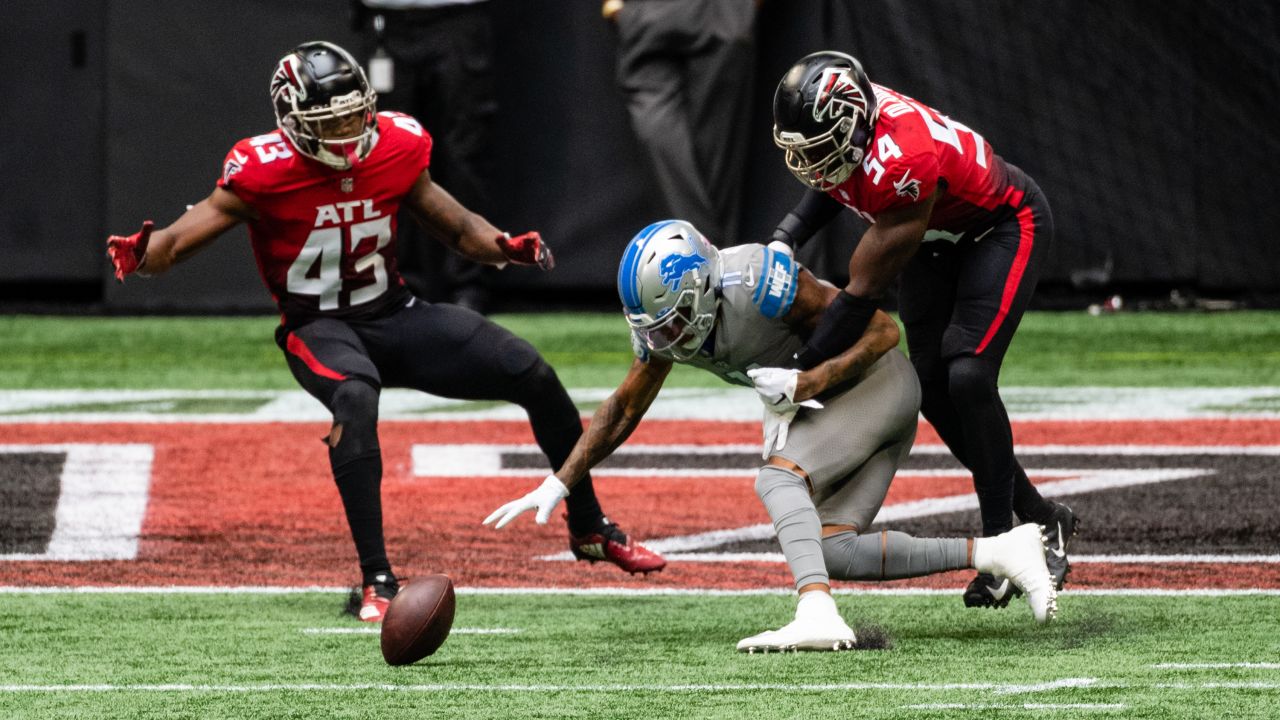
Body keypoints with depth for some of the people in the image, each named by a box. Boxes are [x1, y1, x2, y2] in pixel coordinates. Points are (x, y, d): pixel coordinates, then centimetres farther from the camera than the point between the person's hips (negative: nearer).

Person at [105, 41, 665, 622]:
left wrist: (503, 247, -15)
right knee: (355, 398, -39)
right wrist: (141, 255, -43)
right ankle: (377, 582, -35)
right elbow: (182, 239, -21)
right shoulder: (267, 173, -19)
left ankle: (589, 529, 20)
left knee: (533, 377, -3)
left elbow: (457, 228, 6)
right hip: (319, 328, -5)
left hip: (394, 313, 5)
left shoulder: (394, 149, -6)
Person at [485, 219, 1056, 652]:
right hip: (827, 398, 9)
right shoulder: (662, 320, -6)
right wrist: (559, 484, 2)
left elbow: (883, 331, -24)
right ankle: (997, 551, -3)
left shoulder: (756, 284, -31)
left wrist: (806, 385, -31)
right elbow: (624, 408, 9)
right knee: (834, 553, -4)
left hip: (876, 381, -9)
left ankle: (818, 612, -46)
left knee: (777, 476, -28)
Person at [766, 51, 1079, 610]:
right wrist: (785, 237, -13)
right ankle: (1040, 518, 16)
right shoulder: (834, 125, -19)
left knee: (968, 376, -21)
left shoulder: (903, 161, -42)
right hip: (939, 241, 8)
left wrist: (800, 369, -31)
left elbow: (863, 293, -35)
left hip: (1004, 227, -8)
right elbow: (835, 181, 7)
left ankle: (1001, 544, -10)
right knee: (931, 386, 2)